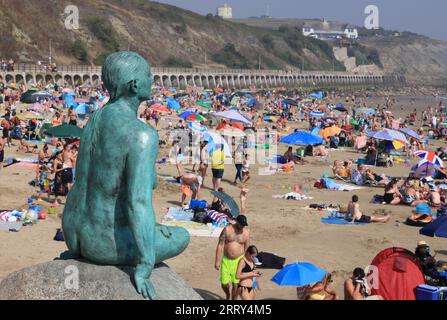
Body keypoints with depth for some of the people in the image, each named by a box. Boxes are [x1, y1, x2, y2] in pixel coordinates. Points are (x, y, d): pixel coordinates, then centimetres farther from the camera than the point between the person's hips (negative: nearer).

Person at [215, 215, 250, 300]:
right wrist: (217, 261, -8)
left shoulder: (246, 232, -2)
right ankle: (228, 295, 37)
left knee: (235, 285, -1)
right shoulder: (227, 229, -7)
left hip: (238, 261, 0)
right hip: (226, 260, 0)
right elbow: (220, 245, -5)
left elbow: (247, 248, 6)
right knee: (224, 283, 4)